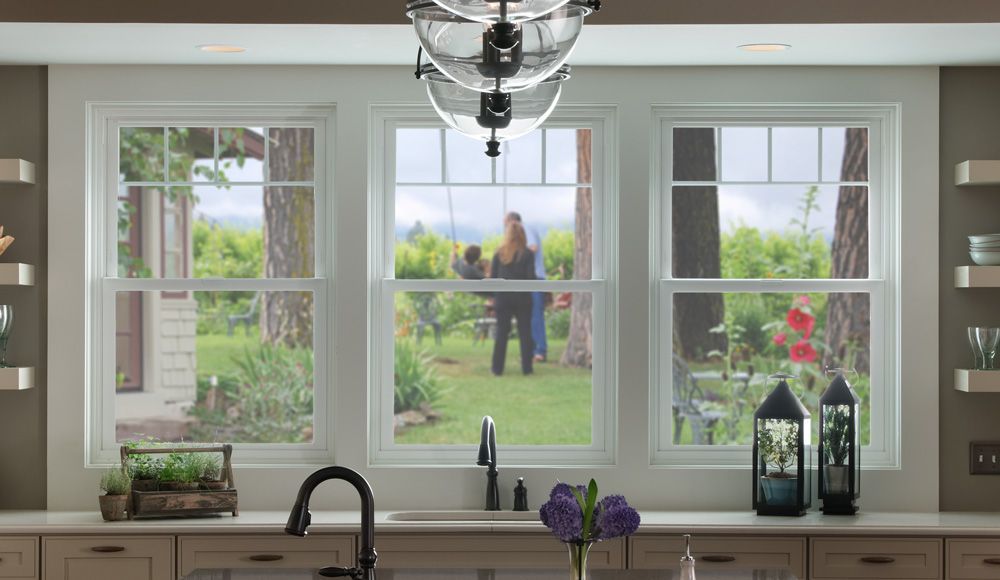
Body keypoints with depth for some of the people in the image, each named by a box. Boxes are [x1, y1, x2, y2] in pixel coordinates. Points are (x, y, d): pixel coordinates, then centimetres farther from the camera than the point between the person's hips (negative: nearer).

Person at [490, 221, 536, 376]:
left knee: (501, 333, 7)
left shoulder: (499, 253, 0)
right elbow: (531, 277, -10)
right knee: (525, 333, 6)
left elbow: (493, 277, 0)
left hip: (503, 298, 2)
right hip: (522, 299, -1)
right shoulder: (527, 254, -6)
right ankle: (526, 367, 6)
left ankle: (498, 368, 6)